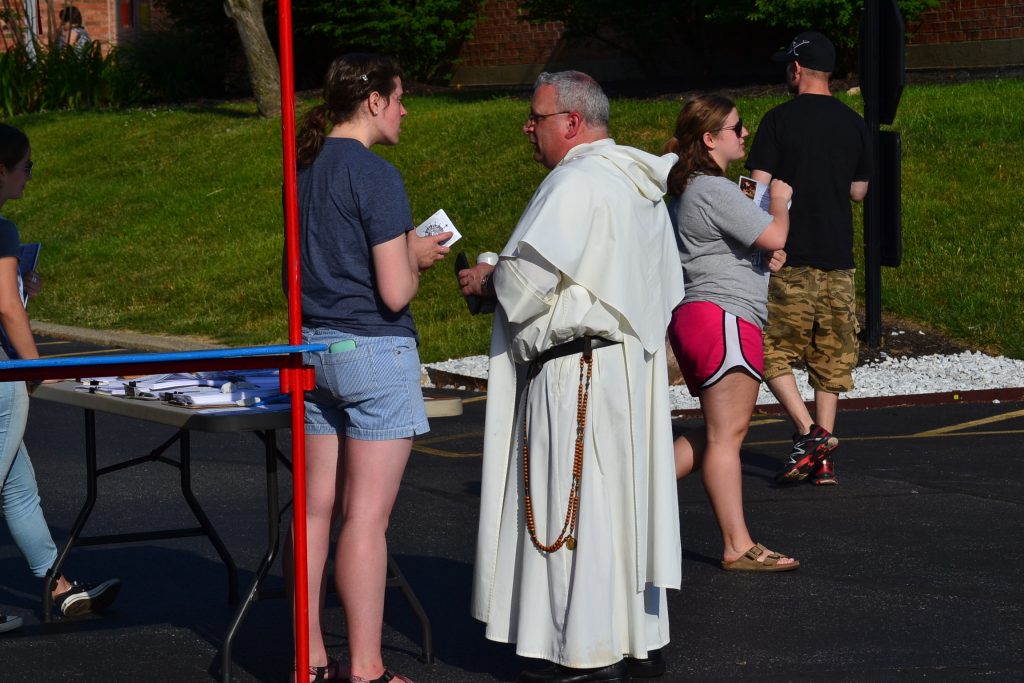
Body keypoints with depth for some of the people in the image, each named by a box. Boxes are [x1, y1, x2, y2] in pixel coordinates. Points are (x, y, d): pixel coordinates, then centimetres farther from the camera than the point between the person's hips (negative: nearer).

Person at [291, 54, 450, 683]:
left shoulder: (305, 169, 10)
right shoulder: (376, 176, -15)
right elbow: (395, 293, -18)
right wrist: (417, 257, 3)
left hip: (313, 347, 8)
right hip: (373, 351, -8)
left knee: (318, 510, 11)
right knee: (368, 518, -3)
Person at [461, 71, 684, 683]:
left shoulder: (577, 184, -15)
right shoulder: (638, 181, 15)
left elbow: (529, 276, -22)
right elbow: (667, 286, 21)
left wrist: (486, 279, 0)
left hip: (579, 371, -10)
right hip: (632, 364, 10)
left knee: (576, 502, -5)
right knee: (630, 496, 12)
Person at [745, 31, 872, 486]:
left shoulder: (779, 120, -6)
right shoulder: (853, 124, 7)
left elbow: (759, 187, -10)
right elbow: (859, 190, 14)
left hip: (789, 258, -4)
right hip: (837, 257, 4)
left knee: (773, 350, 5)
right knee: (830, 355, 10)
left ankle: (808, 432, -13)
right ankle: (824, 457, 8)